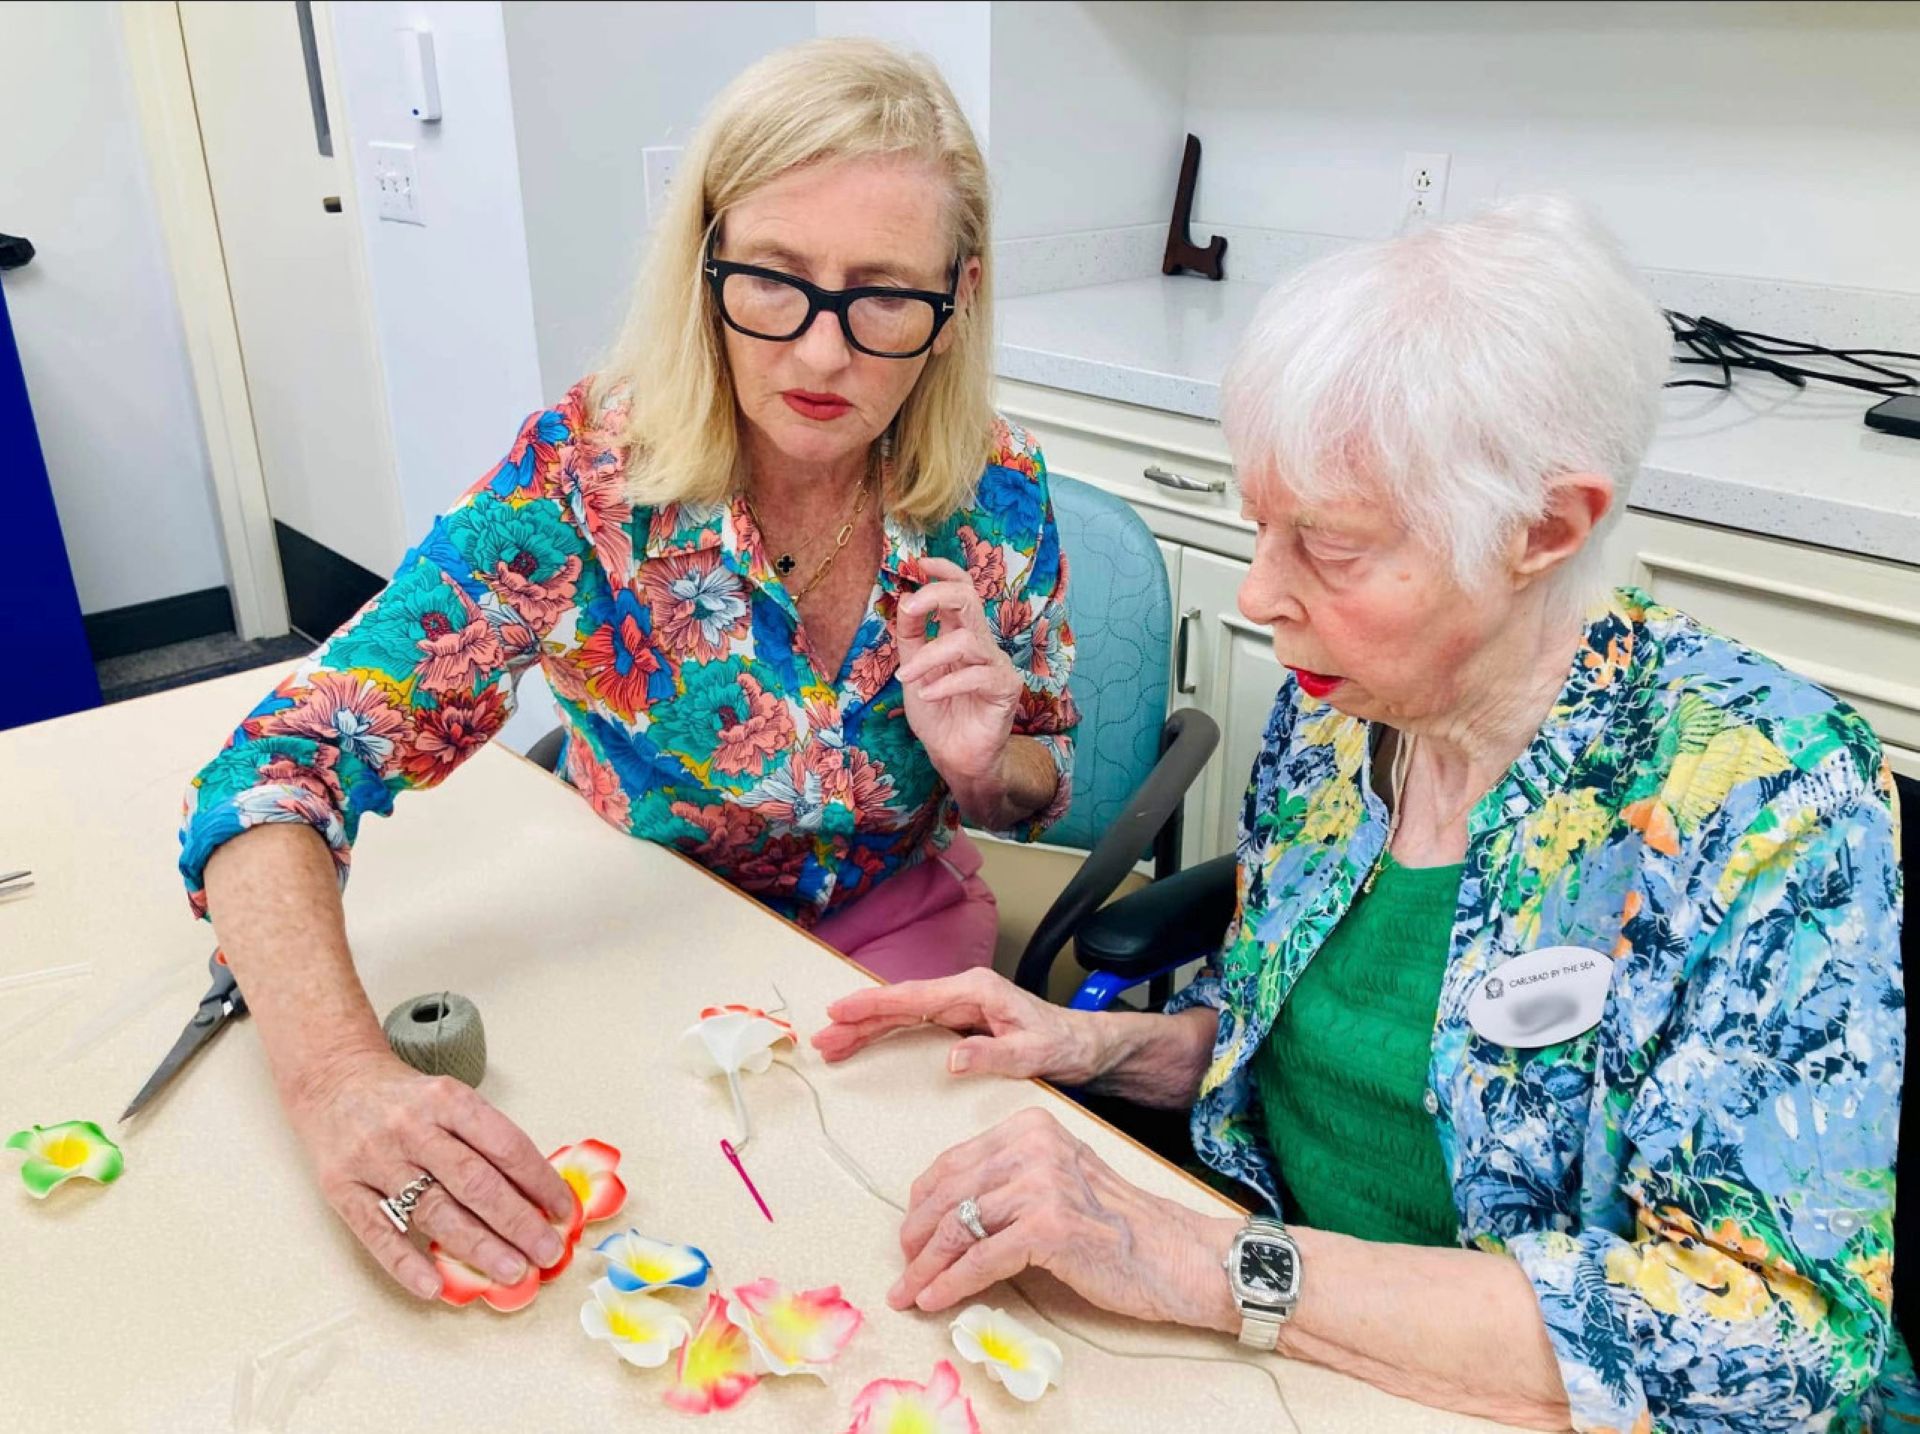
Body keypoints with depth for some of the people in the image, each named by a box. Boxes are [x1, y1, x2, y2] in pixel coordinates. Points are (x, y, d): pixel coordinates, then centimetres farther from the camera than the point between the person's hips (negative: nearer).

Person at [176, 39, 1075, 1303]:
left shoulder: (998, 492, -14)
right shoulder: (580, 482, -21)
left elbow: (1041, 795, 1)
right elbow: (285, 773, -25)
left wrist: (986, 762, -24)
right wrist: (339, 1076, -43)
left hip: (901, 939, 2)